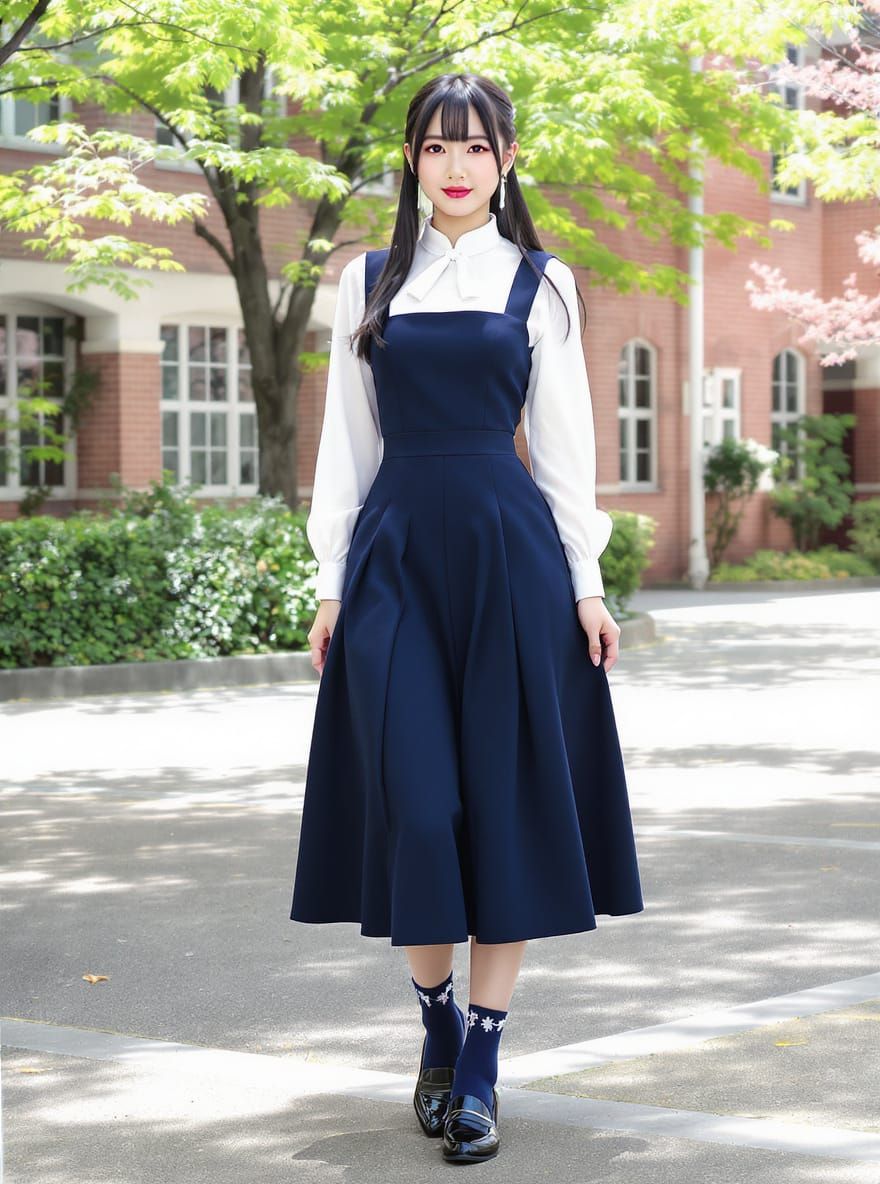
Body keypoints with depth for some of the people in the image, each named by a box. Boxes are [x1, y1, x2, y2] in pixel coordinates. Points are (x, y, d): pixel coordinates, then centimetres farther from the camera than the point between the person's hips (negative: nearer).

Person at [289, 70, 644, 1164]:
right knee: (412, 799, -4)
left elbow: (564, 436, 7)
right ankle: (437, 1022, 18)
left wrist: (585, 581, 0)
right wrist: (332, 580, 5)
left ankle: (481, 1064, 6)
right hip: (395, 551, 1)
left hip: (511, 552, -1)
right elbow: (348, 439, 11)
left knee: (505, 795, -1)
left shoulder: (540, 284, 7)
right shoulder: (369, 283, 10)